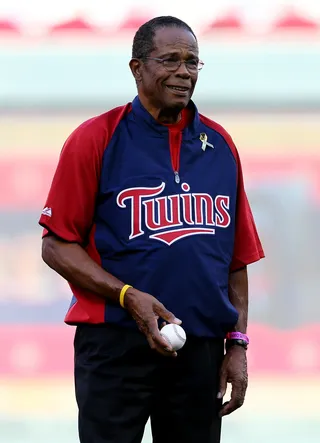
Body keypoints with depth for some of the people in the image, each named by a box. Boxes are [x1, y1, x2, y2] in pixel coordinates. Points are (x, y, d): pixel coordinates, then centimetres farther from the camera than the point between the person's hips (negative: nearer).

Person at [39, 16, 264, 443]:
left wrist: (237, 343, 6)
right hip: (116, 345, -4)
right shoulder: (95, 139, -2)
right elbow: (57, 245, -4)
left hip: (202, 350, 4)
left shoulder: (219, 145, 10)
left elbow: (237, 257, 13)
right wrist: (127, 295, -16)